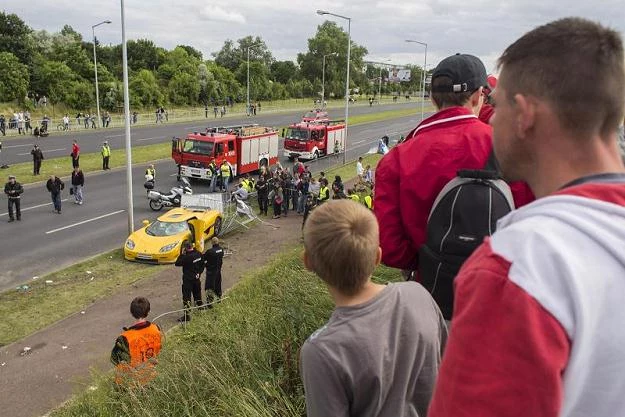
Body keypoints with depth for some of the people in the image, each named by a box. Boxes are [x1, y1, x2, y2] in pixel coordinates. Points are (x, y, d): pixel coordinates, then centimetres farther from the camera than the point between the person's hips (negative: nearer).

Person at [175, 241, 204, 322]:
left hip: (188, 279, -7)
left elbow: (177, 263, -15)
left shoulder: (187, 257, -24)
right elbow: (202, 264, 9)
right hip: (196, 279, 7)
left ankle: (187, 315, -3)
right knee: (197, 295, 23)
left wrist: (182, 254, -10)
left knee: (186, 297, -3)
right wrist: (199, 273, 9)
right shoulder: (198, 254, -1)